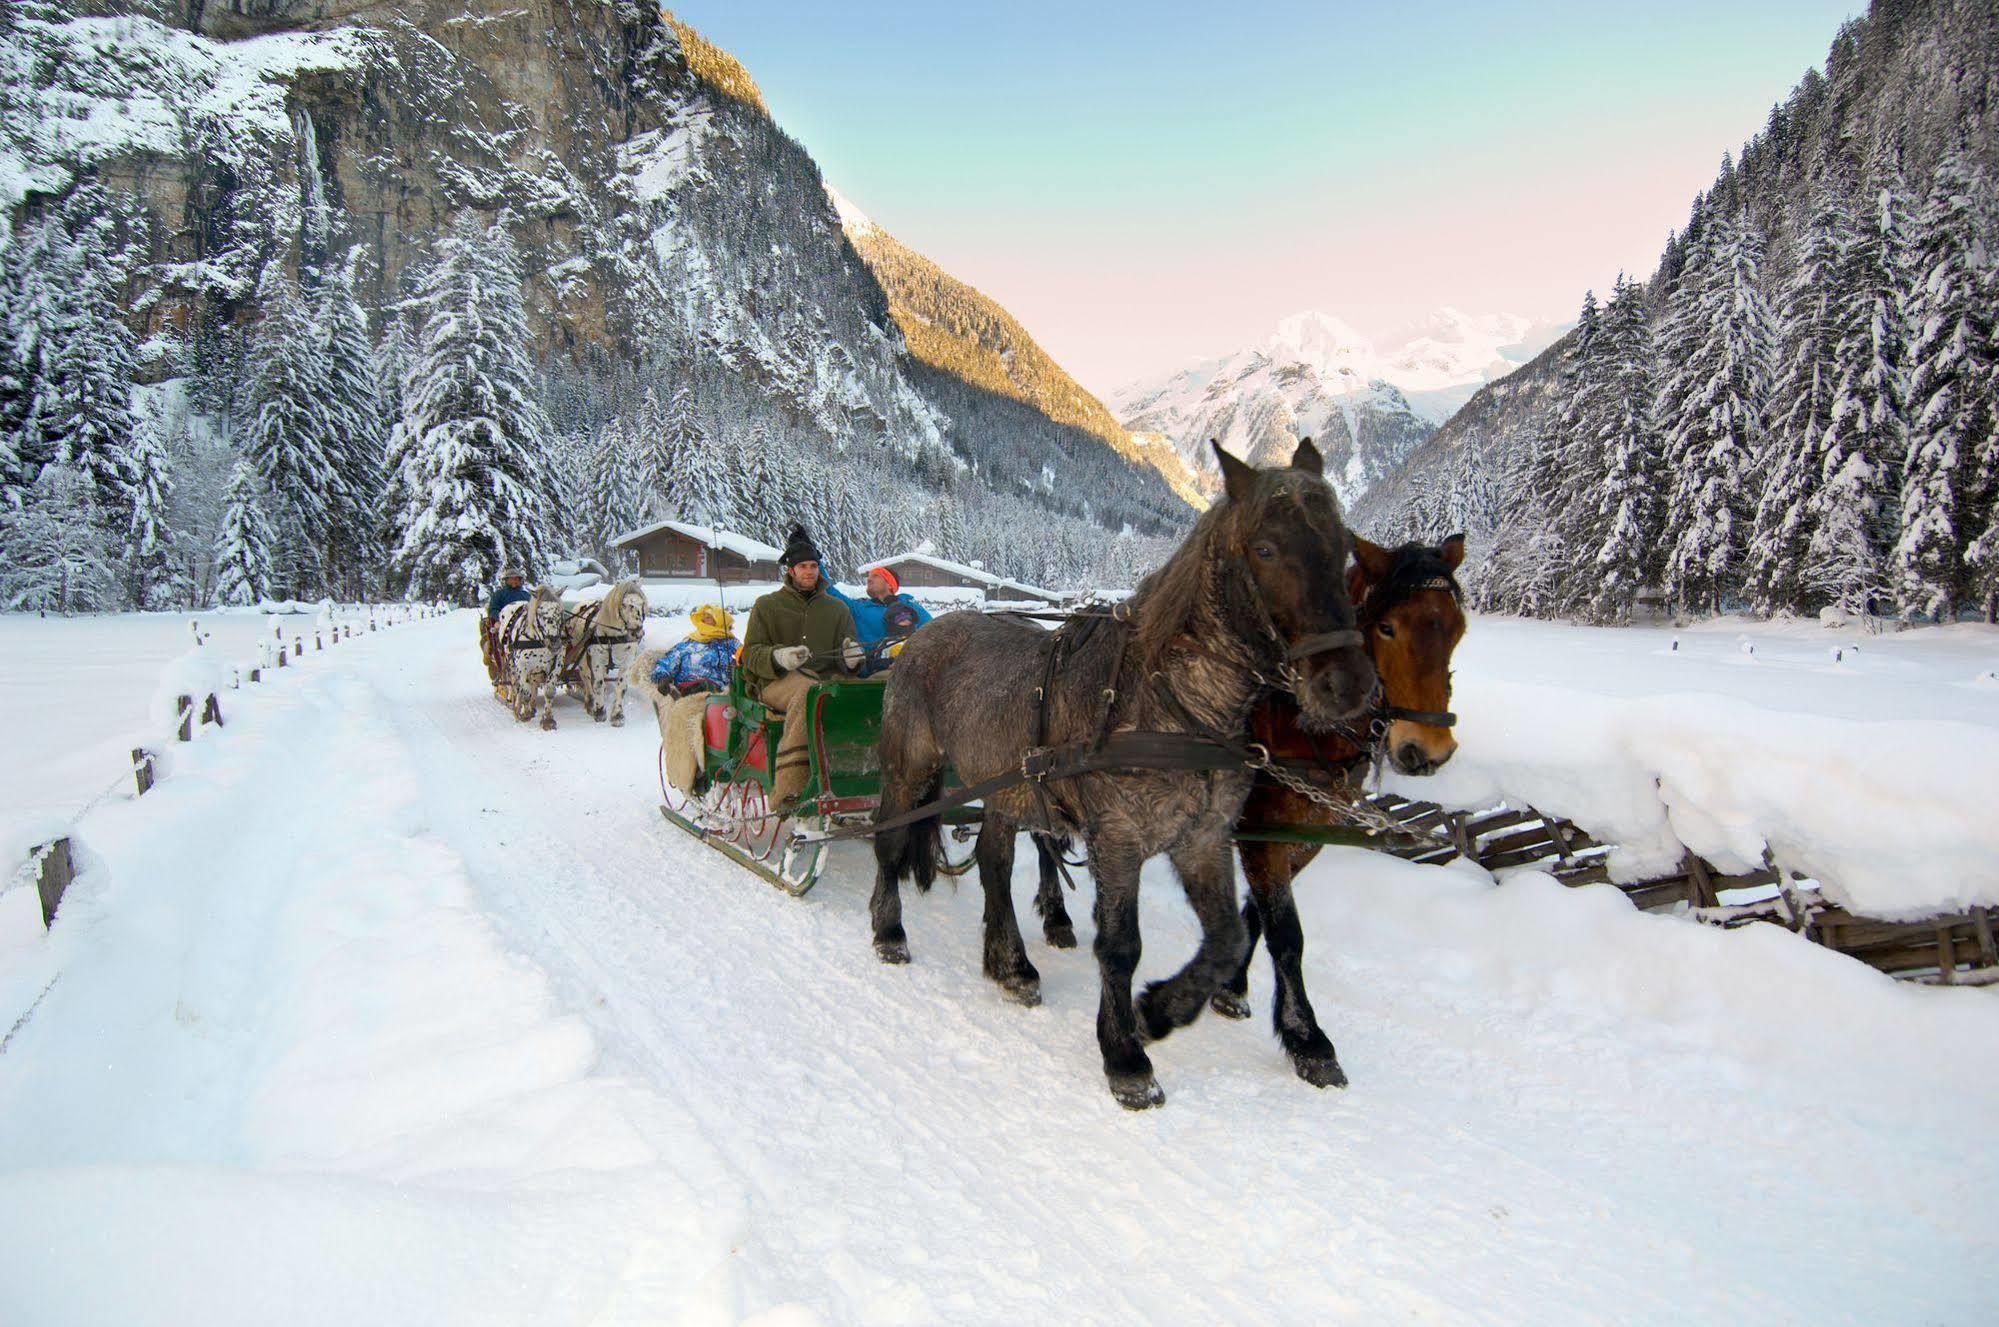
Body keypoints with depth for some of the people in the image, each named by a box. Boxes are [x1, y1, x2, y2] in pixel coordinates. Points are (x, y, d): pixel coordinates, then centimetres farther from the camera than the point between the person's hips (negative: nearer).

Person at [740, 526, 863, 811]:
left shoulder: (837, 609, 23)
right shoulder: (768, 606, 16)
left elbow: (844, 661, 15)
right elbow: (751, 655, 7)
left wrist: (850, 659, -11)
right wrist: (779, 657, -16)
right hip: (776, 682, -2)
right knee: (808, 692, -40)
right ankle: (789, 790, -45)